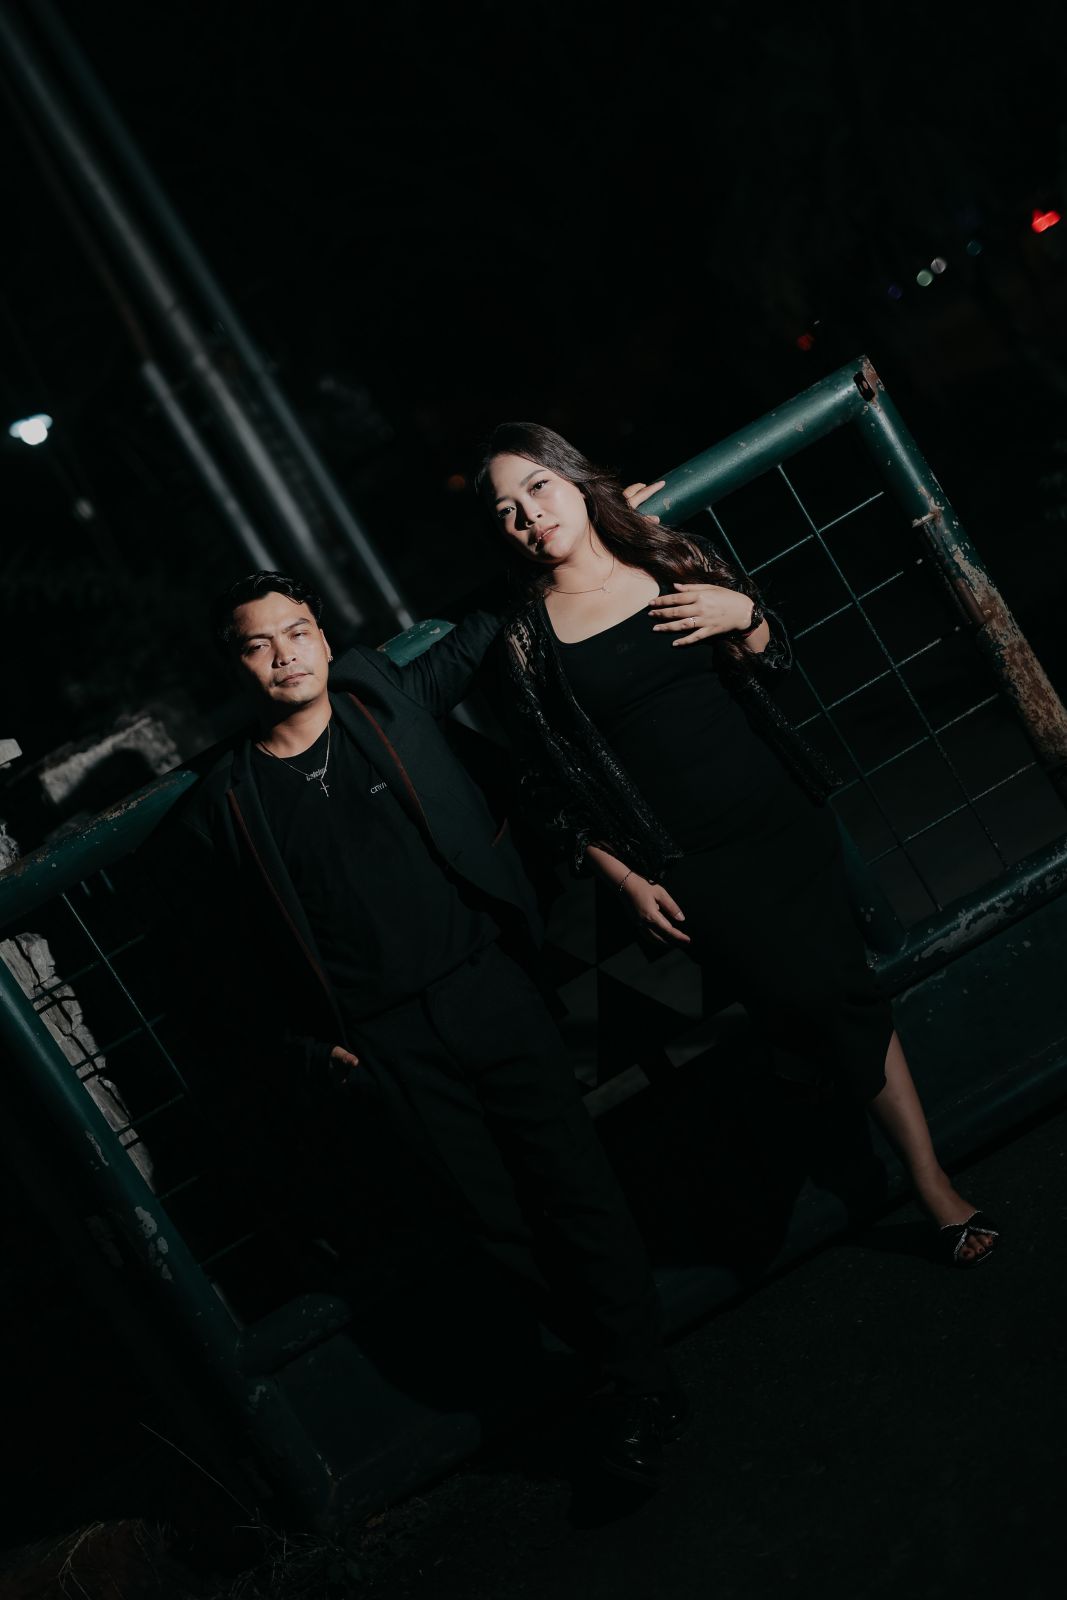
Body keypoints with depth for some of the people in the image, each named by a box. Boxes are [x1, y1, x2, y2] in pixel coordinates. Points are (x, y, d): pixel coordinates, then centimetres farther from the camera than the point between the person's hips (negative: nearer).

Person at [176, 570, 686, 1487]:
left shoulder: (389, 700, 4)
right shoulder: (224, 803, 3)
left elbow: (485, 632, 15)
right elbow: (258, 944, 8)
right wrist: (310, 1044, 5)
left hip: (486, 988, 0)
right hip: (387, 1043, 0)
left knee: (574, 1184, -2)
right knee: (500, 1220, 3)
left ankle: (642, 1385, 12)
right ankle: (629, 1370, 21)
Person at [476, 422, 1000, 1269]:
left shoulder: (672, 559, 4)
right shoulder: (528, 641, -5)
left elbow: (772, 660, 12)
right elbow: (555, 794, -1)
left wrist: (743, 615, -9)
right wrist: (627, 881, -5)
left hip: (784, 817, 3)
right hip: (691, 870, -3)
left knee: (842, 990, 1)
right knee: (825, 999, -5)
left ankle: (933, 1183, 13)